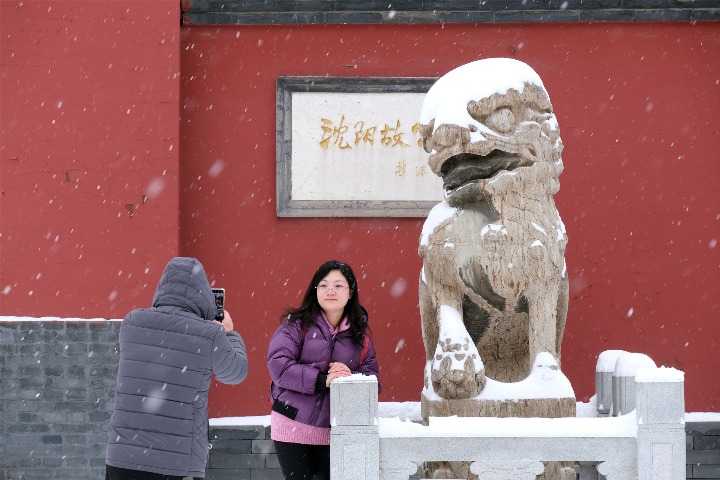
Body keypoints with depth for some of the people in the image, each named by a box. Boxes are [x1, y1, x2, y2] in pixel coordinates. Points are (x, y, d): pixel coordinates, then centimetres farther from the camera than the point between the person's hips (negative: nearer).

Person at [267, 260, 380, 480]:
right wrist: (322, 380, -22)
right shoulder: (297, 324, -4)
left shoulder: (360, 333, 8)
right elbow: (278, 364, -15)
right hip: (294, 426, -2)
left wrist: (351, 378, -19)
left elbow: (372, 374, 4)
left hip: (334, 429, 3)